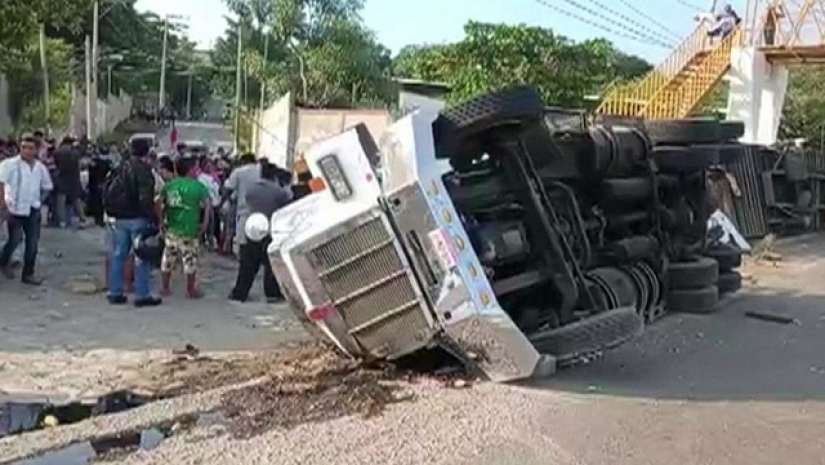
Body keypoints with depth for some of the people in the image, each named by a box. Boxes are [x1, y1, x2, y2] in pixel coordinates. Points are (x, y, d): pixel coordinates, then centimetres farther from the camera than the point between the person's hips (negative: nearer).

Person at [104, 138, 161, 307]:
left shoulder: (119, 168, 9)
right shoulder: (143, 171, -14)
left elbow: (107, 191, 14)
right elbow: (146, 199, -21)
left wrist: (111, 212, 19)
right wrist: (152, 218, -15)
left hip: (118, 218, 7)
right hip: (137, 219, -7)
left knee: (118, 255, 13)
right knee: (141, 256, 0)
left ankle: (115, 292, 18)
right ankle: (142, 295, 3)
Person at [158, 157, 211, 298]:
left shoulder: (169, 185, 4)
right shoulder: (198, 186, -7)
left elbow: (159, 203, -2)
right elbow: (208, 205, -14)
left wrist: (162, 220, 7)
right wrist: (205, 223, -6)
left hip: (171, 229, 4)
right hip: (190, 229, -4)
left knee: (168, 258, 14)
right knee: (190, 259, 6)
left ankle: (166, 287, 23)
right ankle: (191, 290, 13)